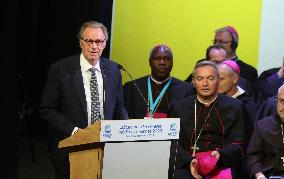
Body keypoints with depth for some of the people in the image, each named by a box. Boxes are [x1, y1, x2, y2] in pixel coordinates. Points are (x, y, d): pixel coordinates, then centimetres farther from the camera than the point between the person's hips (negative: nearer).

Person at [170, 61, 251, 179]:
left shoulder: (234, 107, 12)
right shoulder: (180, 108, 15)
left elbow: (239, 144, 7)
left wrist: (220, 155, -13)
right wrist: (189, 161, -11)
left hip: (223, 165, 0)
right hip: (188, 164, 1)